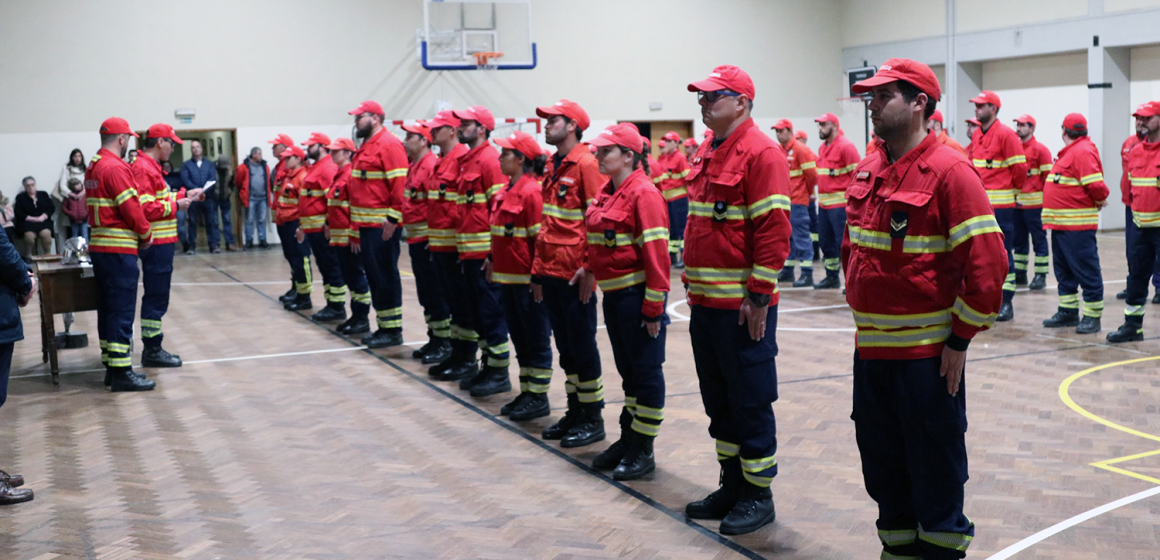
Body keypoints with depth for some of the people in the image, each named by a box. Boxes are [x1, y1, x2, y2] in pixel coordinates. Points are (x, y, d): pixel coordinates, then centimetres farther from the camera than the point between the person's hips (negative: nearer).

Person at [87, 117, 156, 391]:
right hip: (119, 248, -10)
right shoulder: (116, 167, -15)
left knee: (108, 307, 13)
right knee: (122, 310, -6)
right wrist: (146, 234, -3)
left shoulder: (93, 167, 14)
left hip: (98, 245, 10)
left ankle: (112, 366, 19)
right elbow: (131, 208, -19)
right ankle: (121, 373, -5)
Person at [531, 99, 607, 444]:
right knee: (564, 344, 13)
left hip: (575, 273, -8)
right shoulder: (553, 167, 14)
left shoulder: (587, 164, -11)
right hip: (551, 270, 8)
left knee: (582, 344, 0)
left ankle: (592, 419, 10)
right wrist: (538, 271, 16)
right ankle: (574, 412, 23)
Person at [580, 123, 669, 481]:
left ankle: (643, 451, 10)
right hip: (613, 294, 9)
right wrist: (589, 269, 9)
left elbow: (657, 253, -18)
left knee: (646, 370, 2)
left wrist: (653, 307, -19)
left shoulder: (643, 193, -15)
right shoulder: (606, 193, 10)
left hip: (637, 294, -8)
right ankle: (627, 440, 27)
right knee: (627, 369, 16)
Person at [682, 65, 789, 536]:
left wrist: (758, 297, -19)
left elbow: (774, 230, -17)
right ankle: (732, 484, 28)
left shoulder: (761, 153, -12)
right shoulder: (706, 153, 14)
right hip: (705, 302, 9)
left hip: (742, 306, -9)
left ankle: (758, 495, 14)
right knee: (718, 399, 16)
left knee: (750, 402, 2)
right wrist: (692, 282, 17)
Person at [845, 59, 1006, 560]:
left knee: (934, 467, 5)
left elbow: (988, 263, -16)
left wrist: (960, 339, -14)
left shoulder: (949, 170, -13)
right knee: (881, 462, 17)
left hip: (927, 354, -7)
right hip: (870, 349, 7)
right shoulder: (868, 171, 9)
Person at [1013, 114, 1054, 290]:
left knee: (1039, 238, -1)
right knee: (1018, 239, 10)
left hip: (1034, 202, -6)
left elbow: (1048, 176, -6)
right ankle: (1020, 274, 18)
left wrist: (1046, 200, -10)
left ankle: (1041, 276, 2)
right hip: (1016, 202, 6)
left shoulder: (1040, 149, -4)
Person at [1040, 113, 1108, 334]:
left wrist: (1099, 200, -7)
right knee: (1064, 270, 15)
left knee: (1086, 270, -4)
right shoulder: (1069, 152, 17)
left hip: (1077, 226, -10)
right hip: (1061, 224, 10)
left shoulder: (1083, 151, -14)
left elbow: (1095, 184, -20)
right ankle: (1068, 312, 24)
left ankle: (1092, 317, 1)